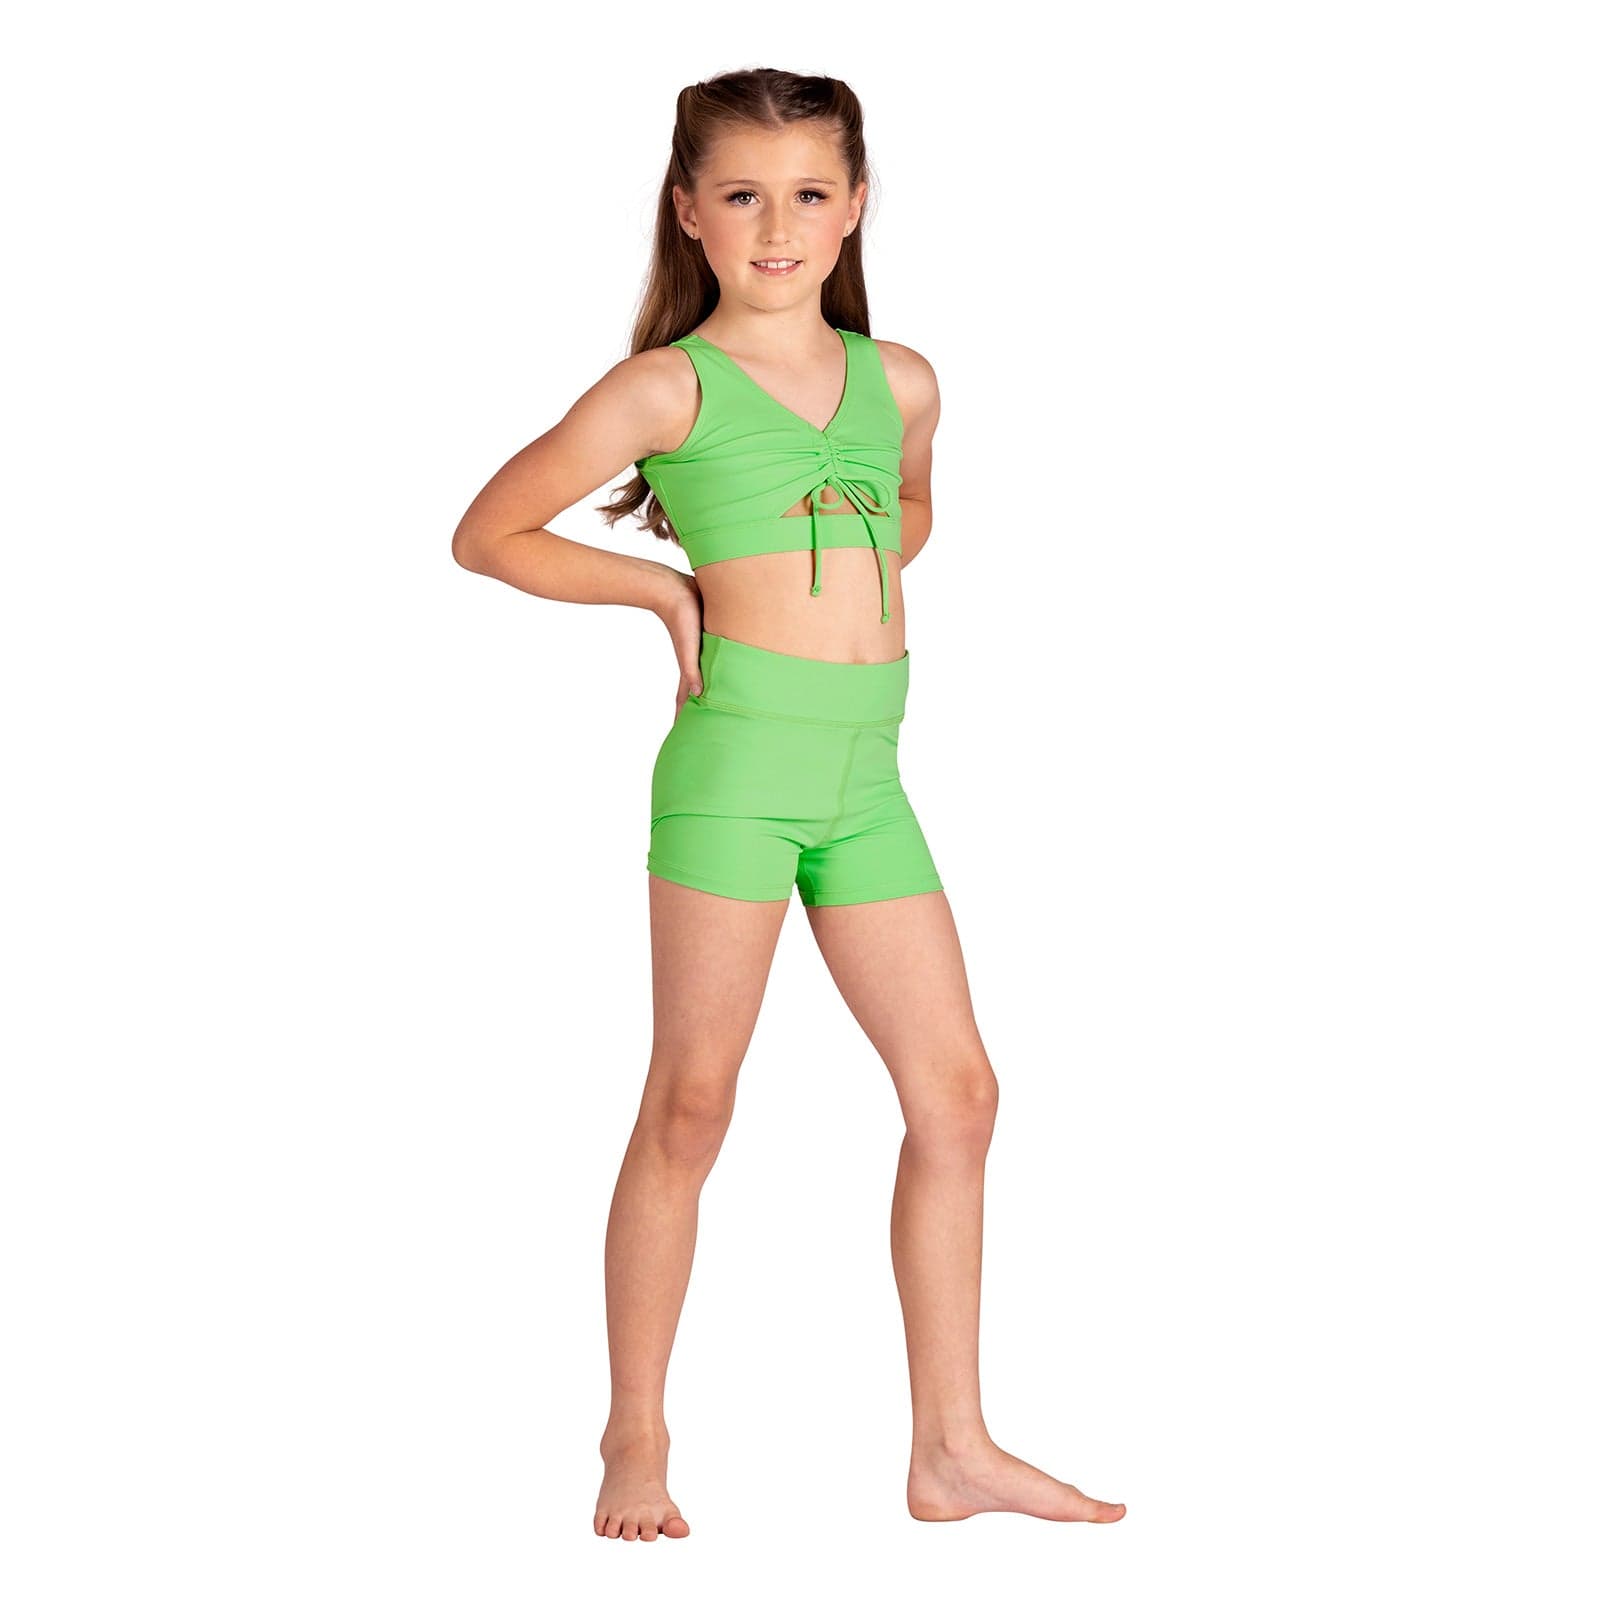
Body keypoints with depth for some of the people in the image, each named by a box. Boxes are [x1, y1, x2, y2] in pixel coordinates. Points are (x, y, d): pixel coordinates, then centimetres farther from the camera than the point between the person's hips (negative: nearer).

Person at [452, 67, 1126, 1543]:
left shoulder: (900, 381, 12)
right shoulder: (670, 387, -3)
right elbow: (488, 533, 2)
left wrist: (847, 591, 14)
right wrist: (672, 590, 0)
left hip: (865, 772, 6)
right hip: (740, 754, -6)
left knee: (957, 1091, 4)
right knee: (693, 1103, 0)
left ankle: (952, 1448, 13)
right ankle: (638, 1439, 13)